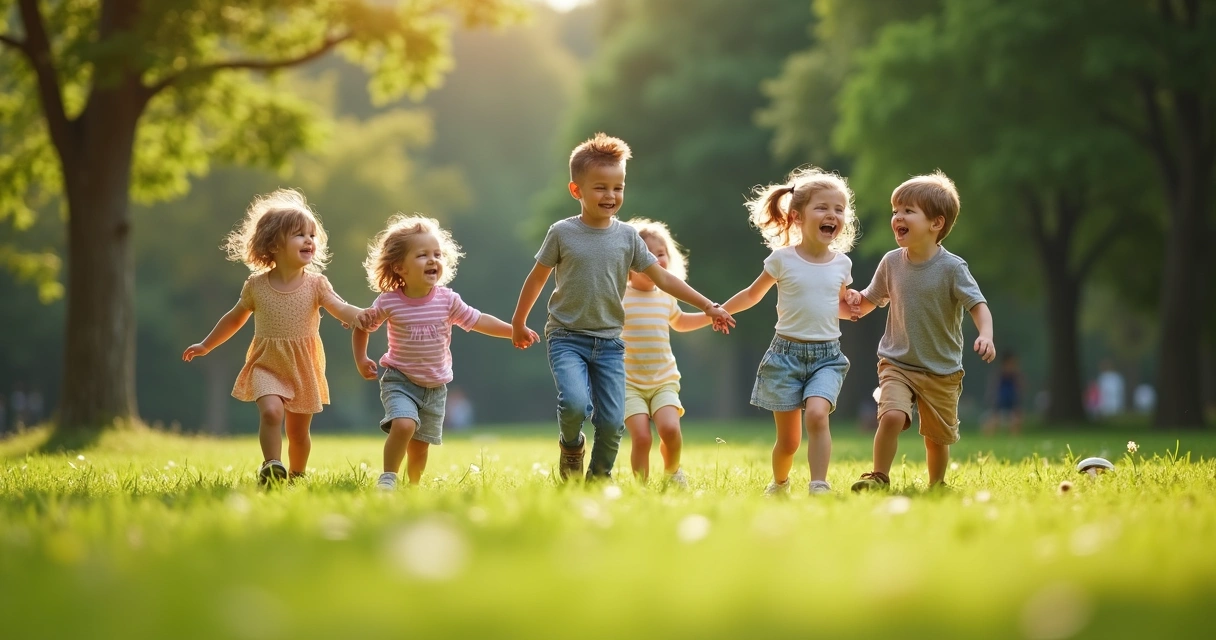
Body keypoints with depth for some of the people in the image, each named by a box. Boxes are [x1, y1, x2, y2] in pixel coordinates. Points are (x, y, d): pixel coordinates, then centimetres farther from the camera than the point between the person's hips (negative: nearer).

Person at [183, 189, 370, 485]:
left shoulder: (315, 285, -8)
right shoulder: (256, 286, -6)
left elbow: (341, 309, -22)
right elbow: (235, 318, 11)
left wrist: (361, 317, -45)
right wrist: (206, 345, 19)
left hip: (304, 369, 1)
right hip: (267, 366, -1)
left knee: (299, 432, 10)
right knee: (271, 411, -27)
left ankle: (296, 477, 28)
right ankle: (271, 466, -22)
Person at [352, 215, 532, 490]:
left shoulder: (447, 300, -7)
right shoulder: (389, 302, -11)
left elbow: (478, 321, 4)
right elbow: (362, 327, 5)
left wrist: (513, 331, -1)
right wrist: (361, 360, -2)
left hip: (435, 387, 3)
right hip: (400, 381, -3)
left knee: (420, 444, 10)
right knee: (403, 425, -27)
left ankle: (413, 487, 30)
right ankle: (387, 479, -15)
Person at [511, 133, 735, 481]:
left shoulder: (627, 236, 3)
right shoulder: (562, 233, -4)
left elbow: (663, 278, 6)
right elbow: (537, 278, 7)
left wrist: (708, 306, 3)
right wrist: (519, 323, 16)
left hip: (609, 341, 3)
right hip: (567, 337, -3)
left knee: (612, 421, -3)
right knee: (576, 403, -25)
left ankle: (599, 477, 20)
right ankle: (571, 446, 7)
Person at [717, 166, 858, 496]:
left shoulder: (841, 264, 4)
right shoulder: (782, 259, -5)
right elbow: (752, 295, 10)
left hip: (827, 356, 1)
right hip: (787, 352, -1)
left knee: (817, 413, -27)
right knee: (788, 439, 3)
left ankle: (819, 486, -24)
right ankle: (779, 484, 31)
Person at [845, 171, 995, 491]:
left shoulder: (951, 267, -13)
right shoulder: (891, 262, -1)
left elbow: (978, 305, -17)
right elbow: (872, 300, 13)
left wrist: (986, 335, -37)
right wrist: (857, 300, -10)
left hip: (942, 371, -1)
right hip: (897, 363, 1)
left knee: (938, 437, 11)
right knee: (891, 416, -24)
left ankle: (936, 486, 33)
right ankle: (879, 477, -11)